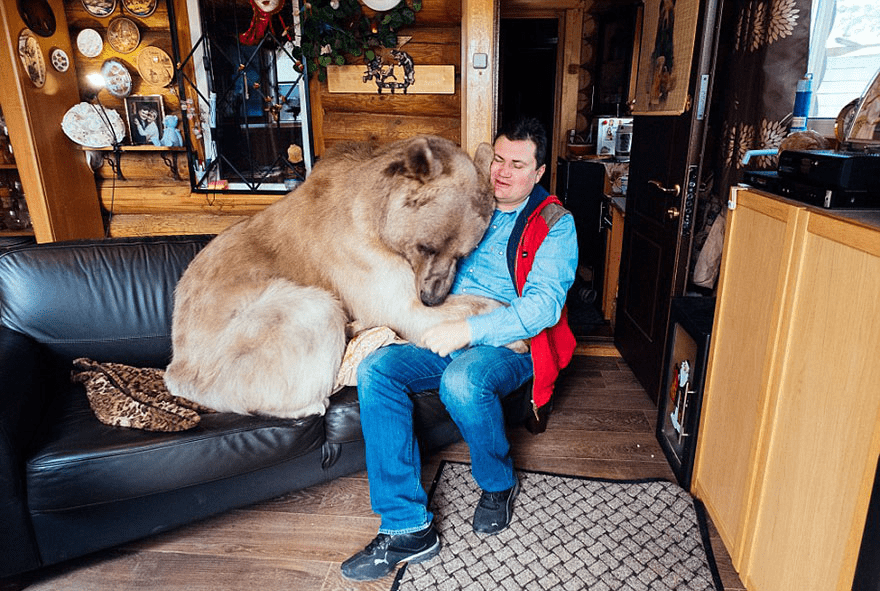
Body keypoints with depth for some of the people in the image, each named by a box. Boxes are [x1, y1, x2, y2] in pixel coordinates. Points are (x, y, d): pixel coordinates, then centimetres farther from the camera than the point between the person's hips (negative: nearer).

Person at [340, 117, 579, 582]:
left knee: (461, 382, -38)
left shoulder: (555, 224, 0)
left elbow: (543, 304, -14)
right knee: (374, 371, -22)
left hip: (509, 344, -5)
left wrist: (469, 330, -25)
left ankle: (499, 484, -2)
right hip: (445, 334, 5)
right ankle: (407, 528, -18)